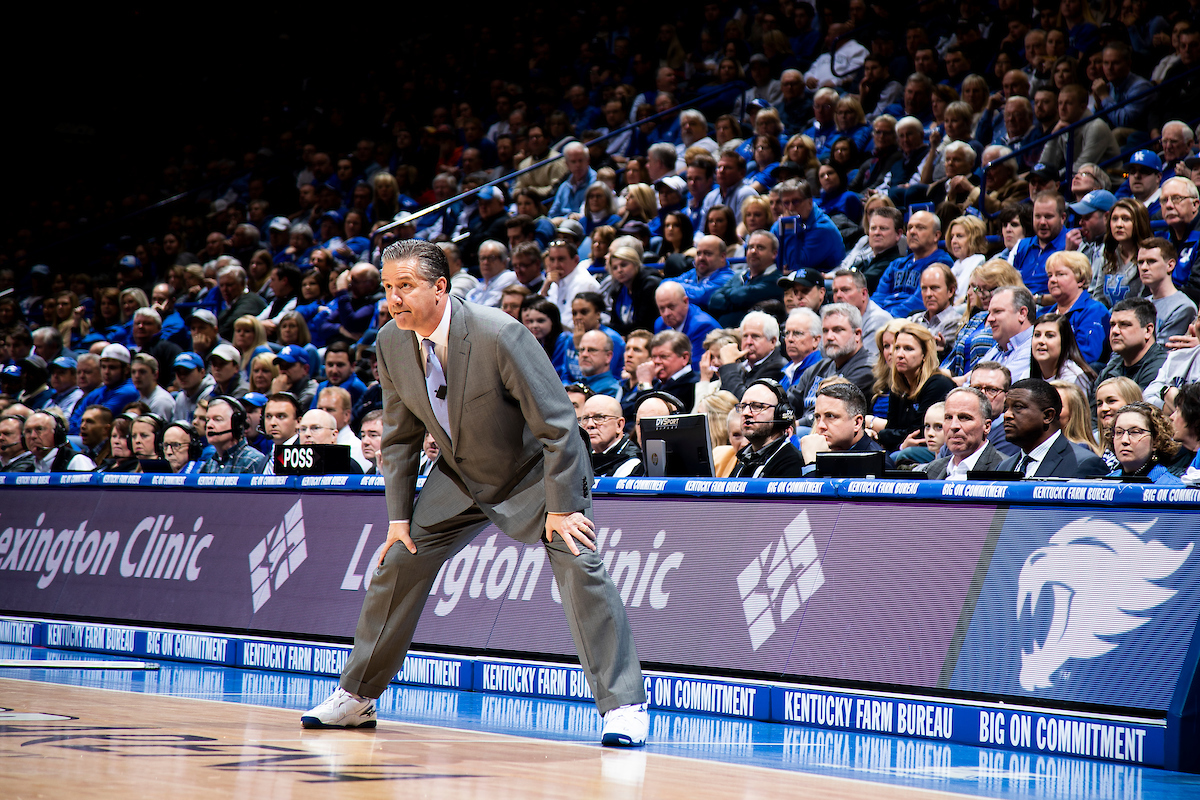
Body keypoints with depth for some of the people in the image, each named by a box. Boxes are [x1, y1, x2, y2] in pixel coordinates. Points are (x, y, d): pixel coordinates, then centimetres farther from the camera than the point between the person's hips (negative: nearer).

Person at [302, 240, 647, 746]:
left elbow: (558, 424, -25)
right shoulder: (391, 343, -11)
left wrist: (561, 507, -26)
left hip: (536, 472, -6)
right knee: (399, 561, 4)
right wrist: (399, 513, -1)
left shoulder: (498, 334, -30)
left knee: (579, 566, -22)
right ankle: (357, 696, 21)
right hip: (460, 476, 6)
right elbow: (400, 436, 4)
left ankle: (623, 706, -15)